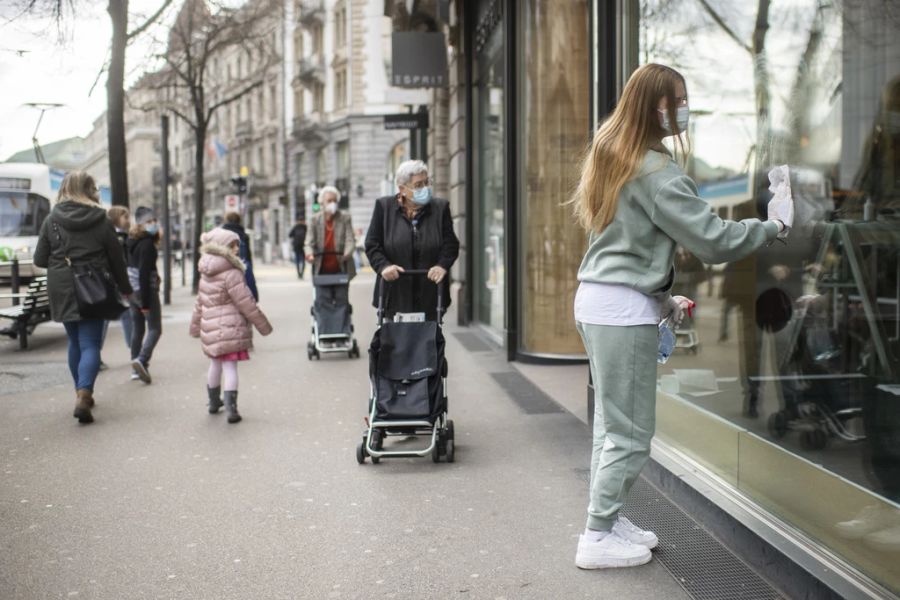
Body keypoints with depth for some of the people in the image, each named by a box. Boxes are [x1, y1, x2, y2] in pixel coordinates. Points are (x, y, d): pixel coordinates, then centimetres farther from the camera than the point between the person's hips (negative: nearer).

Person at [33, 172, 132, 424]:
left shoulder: (52, 220, -1)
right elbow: (116, 259, 1)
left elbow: (40, 259, 2)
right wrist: (125, 289, 15)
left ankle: (82, 394, 25)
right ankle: (83, 396, -21)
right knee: (90, 344, -3)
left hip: (62, 290, 2)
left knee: (75, 342, 17)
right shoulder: (101, 221, -4)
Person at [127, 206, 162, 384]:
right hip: (145, 289, -8)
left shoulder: (133, 241, 12)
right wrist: (145, 302, -19)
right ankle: (142, 360, -21)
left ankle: (136, 369, 13)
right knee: (154, 328, -3)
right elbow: (144, 274, -20)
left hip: (132, 289, 8)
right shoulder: (147, 244, -15)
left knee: (137, 328, 12)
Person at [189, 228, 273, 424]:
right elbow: (246, 303, -16)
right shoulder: (231, 274, -17)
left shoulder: (206, 274, 7)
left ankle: (214, 402, 37)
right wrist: (263, 325, -7)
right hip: (230, 328, -7)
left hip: (210, 328, 7)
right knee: (230, 366, -4)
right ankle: (231, 409, -7)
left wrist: (195, 326, 24)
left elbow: (200, 302, 14)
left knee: (215, 363, 22)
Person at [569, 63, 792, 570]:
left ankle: (608, 519, 25)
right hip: (626, 309, -9)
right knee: (631, 432, -1)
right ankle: (598, 538, 6)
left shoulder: (611, 155, 14)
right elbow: (713, 240, -17)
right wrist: (773, 227, -2)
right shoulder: (655, 171, -16)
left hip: (597, 300, 9)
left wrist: (662, 299, 19)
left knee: (612, 423, 16)